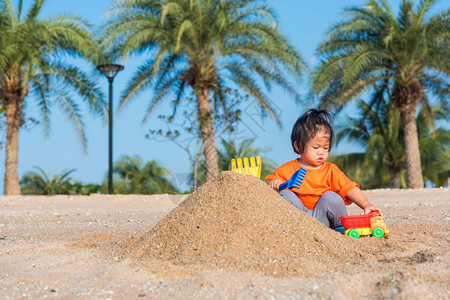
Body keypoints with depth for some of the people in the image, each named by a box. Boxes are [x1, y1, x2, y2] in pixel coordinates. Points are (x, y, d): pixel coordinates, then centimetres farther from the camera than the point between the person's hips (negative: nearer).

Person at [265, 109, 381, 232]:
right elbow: (270, 181, 9)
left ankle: (341, 226, -3)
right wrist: (273, 183, -16)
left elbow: (350, 189, -1)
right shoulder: (288, 169, 7)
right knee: (284, 194, -22)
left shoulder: (330, 170, 8)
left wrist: (366, 204, -16)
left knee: (330, 197, -26)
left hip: (322, 217, 1)